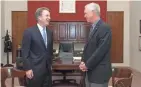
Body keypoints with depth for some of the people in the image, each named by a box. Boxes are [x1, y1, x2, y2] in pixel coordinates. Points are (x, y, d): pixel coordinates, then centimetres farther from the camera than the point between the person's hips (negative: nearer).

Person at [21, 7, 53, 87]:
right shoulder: (29, 32, -10)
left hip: (47, 69, 6)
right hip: (35, 69, -6)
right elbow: (25, 52, -11)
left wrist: (50, 64, 16)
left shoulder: (50, 32, 9)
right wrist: (27, 69, -14)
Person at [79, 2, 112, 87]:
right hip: (90, 71, 8)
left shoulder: (105, 28, -16)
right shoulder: (92, 27, 12)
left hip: (99, 72, -8)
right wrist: (83, 61, 1)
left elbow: (101, 50, -21)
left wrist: (87, 65, -15)